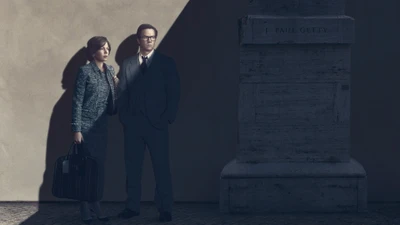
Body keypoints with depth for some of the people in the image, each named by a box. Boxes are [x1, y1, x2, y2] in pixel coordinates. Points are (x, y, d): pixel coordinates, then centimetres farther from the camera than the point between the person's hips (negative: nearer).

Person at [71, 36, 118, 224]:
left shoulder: (110, 71, 9)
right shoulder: (85, 71, -8)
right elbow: (77, 101, -10)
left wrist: (116, 86, -4)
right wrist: (76, 129, -13)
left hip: (102, 127, 5)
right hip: (86, 126, -5)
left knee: (100, 166, 6)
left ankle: (96, 205, 14)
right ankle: (85, 208, 6)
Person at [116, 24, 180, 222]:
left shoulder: (166, 63, 5)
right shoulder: (127, 64, 11)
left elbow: (174, 92, 2)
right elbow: (122, 93, 8)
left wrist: (168, 117, -6)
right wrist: (124, 118, -2)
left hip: (157, 124, -2)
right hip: (133, 124, 2)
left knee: (162, 168, -2)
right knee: (132, 167, 5)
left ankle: (165, 209, 3)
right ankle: (132, 206, 12)